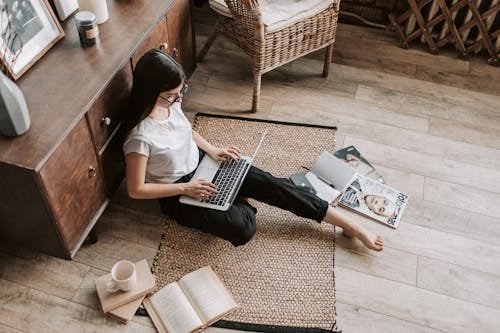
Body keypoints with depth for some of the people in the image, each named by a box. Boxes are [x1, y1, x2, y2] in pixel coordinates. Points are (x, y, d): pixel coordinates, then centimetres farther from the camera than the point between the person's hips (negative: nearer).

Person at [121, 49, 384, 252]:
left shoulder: (170, 102, -9)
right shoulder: (140, 136, -30)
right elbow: (136, 190, -21)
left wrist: (211, 149, -2)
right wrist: (185, 188, -23)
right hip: (178, 194, -6)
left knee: (269, 184, -11)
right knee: (243, 229, -27)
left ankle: (351, 225, -6)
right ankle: (235, 201, 11)